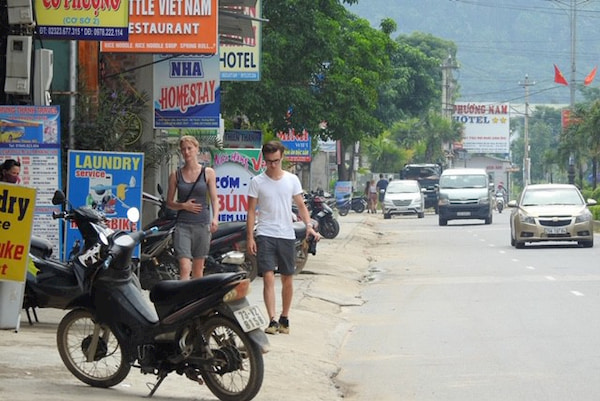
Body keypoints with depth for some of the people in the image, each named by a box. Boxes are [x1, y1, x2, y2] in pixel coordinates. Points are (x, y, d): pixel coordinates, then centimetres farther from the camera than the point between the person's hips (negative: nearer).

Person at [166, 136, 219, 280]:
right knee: (184, 268, -13)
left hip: (202, 225, 1)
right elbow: (169, 202, 11)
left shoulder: (208, 173, 5)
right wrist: (183, 206, -9)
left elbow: (214, 199, 2)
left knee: (198, 268, 9)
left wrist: (215, 218, -14)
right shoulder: (176, 175, 7)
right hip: (183, 226, -1)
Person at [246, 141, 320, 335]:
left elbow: (301, 205, 9)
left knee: (287, 279, 7)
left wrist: (309, 225, -7)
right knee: (268, 278, -12)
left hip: (287, 235, 2)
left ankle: (284, 318, 22)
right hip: (265, 235, -2)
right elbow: (251, 211, 3)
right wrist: (250, 237, -5)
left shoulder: (292, 180, 6)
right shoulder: (257, 182, 1)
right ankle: (272, 320, -16)